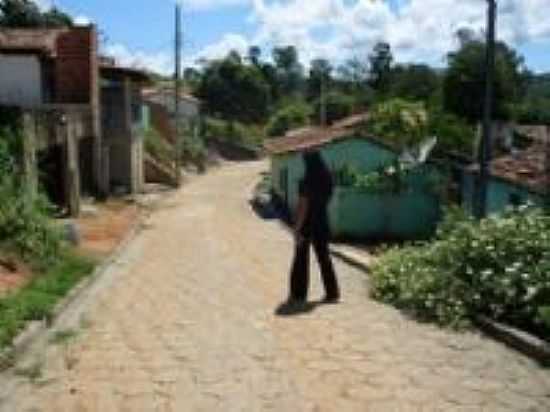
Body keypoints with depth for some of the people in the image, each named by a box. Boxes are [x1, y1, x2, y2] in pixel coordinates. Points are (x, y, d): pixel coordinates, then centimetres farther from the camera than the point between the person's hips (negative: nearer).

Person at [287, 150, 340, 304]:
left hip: (307, 223, -6)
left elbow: (303, 206, -18)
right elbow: (327, 199, 10)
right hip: (322, 222, 6)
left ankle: (298, 294, 14)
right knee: (323, 257, 14)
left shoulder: (308, 181, -18)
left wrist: (297, 228, -15)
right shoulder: (326, 178, 2)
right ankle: (332, 293, 16)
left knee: (301, 258, 7)